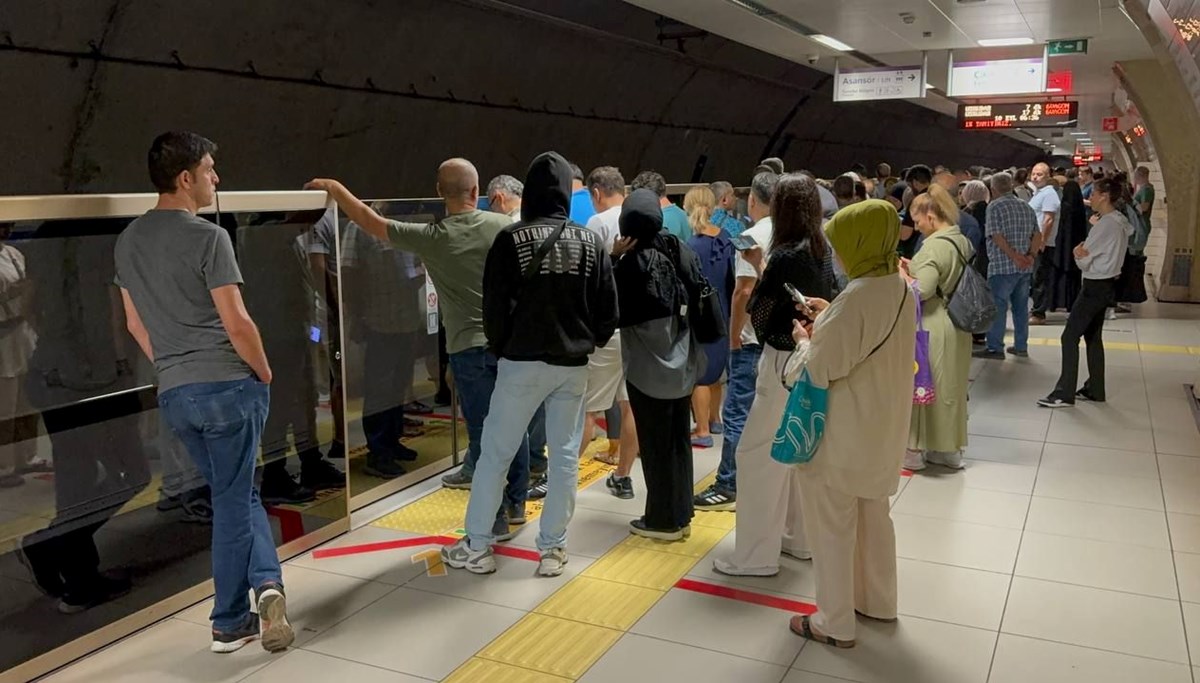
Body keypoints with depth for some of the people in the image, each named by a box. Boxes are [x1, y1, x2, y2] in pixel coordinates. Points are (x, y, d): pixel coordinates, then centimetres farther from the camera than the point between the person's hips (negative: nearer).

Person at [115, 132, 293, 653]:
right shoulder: (208, 237, -13)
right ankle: (228, 622, 9)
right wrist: (265, 375, -1)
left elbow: (136, 325, 15)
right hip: (227, 385, -6)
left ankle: (266, 583, 10)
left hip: (173, 394, 6)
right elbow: (237, 324, -16)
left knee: (235, 494, 17)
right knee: (233, 499, 6)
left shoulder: (128, 241, 9)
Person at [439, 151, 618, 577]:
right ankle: (553, 549, 14)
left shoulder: (511, 239, -9)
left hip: (522, 362, -2)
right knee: (565, 456, 9)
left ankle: (476, 547, 13)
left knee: (495, 452, 7)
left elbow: (494, 306, -7)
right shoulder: (590, 242, 0)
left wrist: (499, 349, 9)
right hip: (573, 365, 3)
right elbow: (609, 310, 2)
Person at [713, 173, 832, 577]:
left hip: (787, 363, -9)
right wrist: (763, 269, 7)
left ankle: (757, 555, 6)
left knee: (758, 454, 0)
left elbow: (758, 316, -13)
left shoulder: (786, 256, -20)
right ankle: (802, 537, 32)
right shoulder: (824, 251, 3)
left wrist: (758, 268, 0)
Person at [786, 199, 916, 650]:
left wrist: (803, 339, -4)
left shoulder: (854, 299, -26)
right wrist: (829, 321, 7)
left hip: (843, 434, -9)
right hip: (882, 427, 9)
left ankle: (835, 623, 18)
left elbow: (820, 370, -22)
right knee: (873, 516, 23)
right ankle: (878, 602, 39)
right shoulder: (900, 291, 2)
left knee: (832, 526, 6)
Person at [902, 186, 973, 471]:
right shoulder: (963, 241, 8)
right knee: (949, 386, 16)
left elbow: (920, 291, -23)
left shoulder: (934, 246, -19)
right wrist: (915, 269, 11)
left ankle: (915, 450, 13)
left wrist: (899, 272, -8)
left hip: (932, 328, -9)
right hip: (957, 327, 9)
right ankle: (950, 448, 27)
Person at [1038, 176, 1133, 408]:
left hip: (1096, 286, -10)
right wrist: (1082, 252, -8)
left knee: (1070, 336, -8)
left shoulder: (1106, 224, -19)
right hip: (1106, 283, 10)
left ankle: (1064, 393, -6)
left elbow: (1084, 260, -17)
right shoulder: (1119, 221, 11)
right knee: (1093, 336, 15)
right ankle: (1095, 389, 21)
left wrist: (1079, 253, 3)